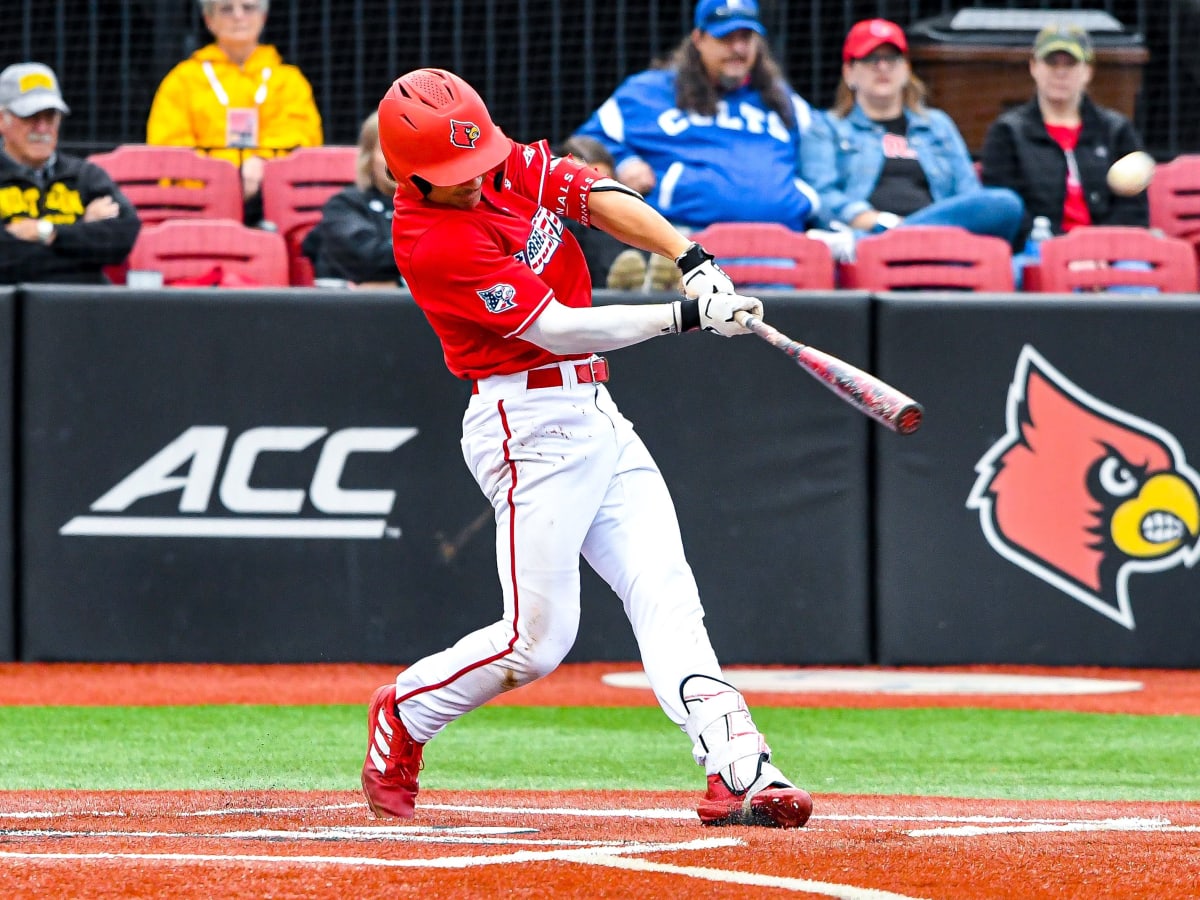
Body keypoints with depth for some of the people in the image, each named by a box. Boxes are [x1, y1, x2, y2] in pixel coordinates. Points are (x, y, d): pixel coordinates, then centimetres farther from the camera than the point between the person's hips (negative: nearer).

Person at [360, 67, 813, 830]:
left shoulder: (513, 165, 5)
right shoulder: (429, 244, -19)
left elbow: (605, 200, 1)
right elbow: (556, 327, -22)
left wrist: (693, 260, -17)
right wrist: (686, 316, -23)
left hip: (597, 416, 8)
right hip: (531, 425, -8)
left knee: (664, 592, -6)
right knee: (536, 639, -7)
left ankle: (739, 772, -17)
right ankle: (403, 716, 19)